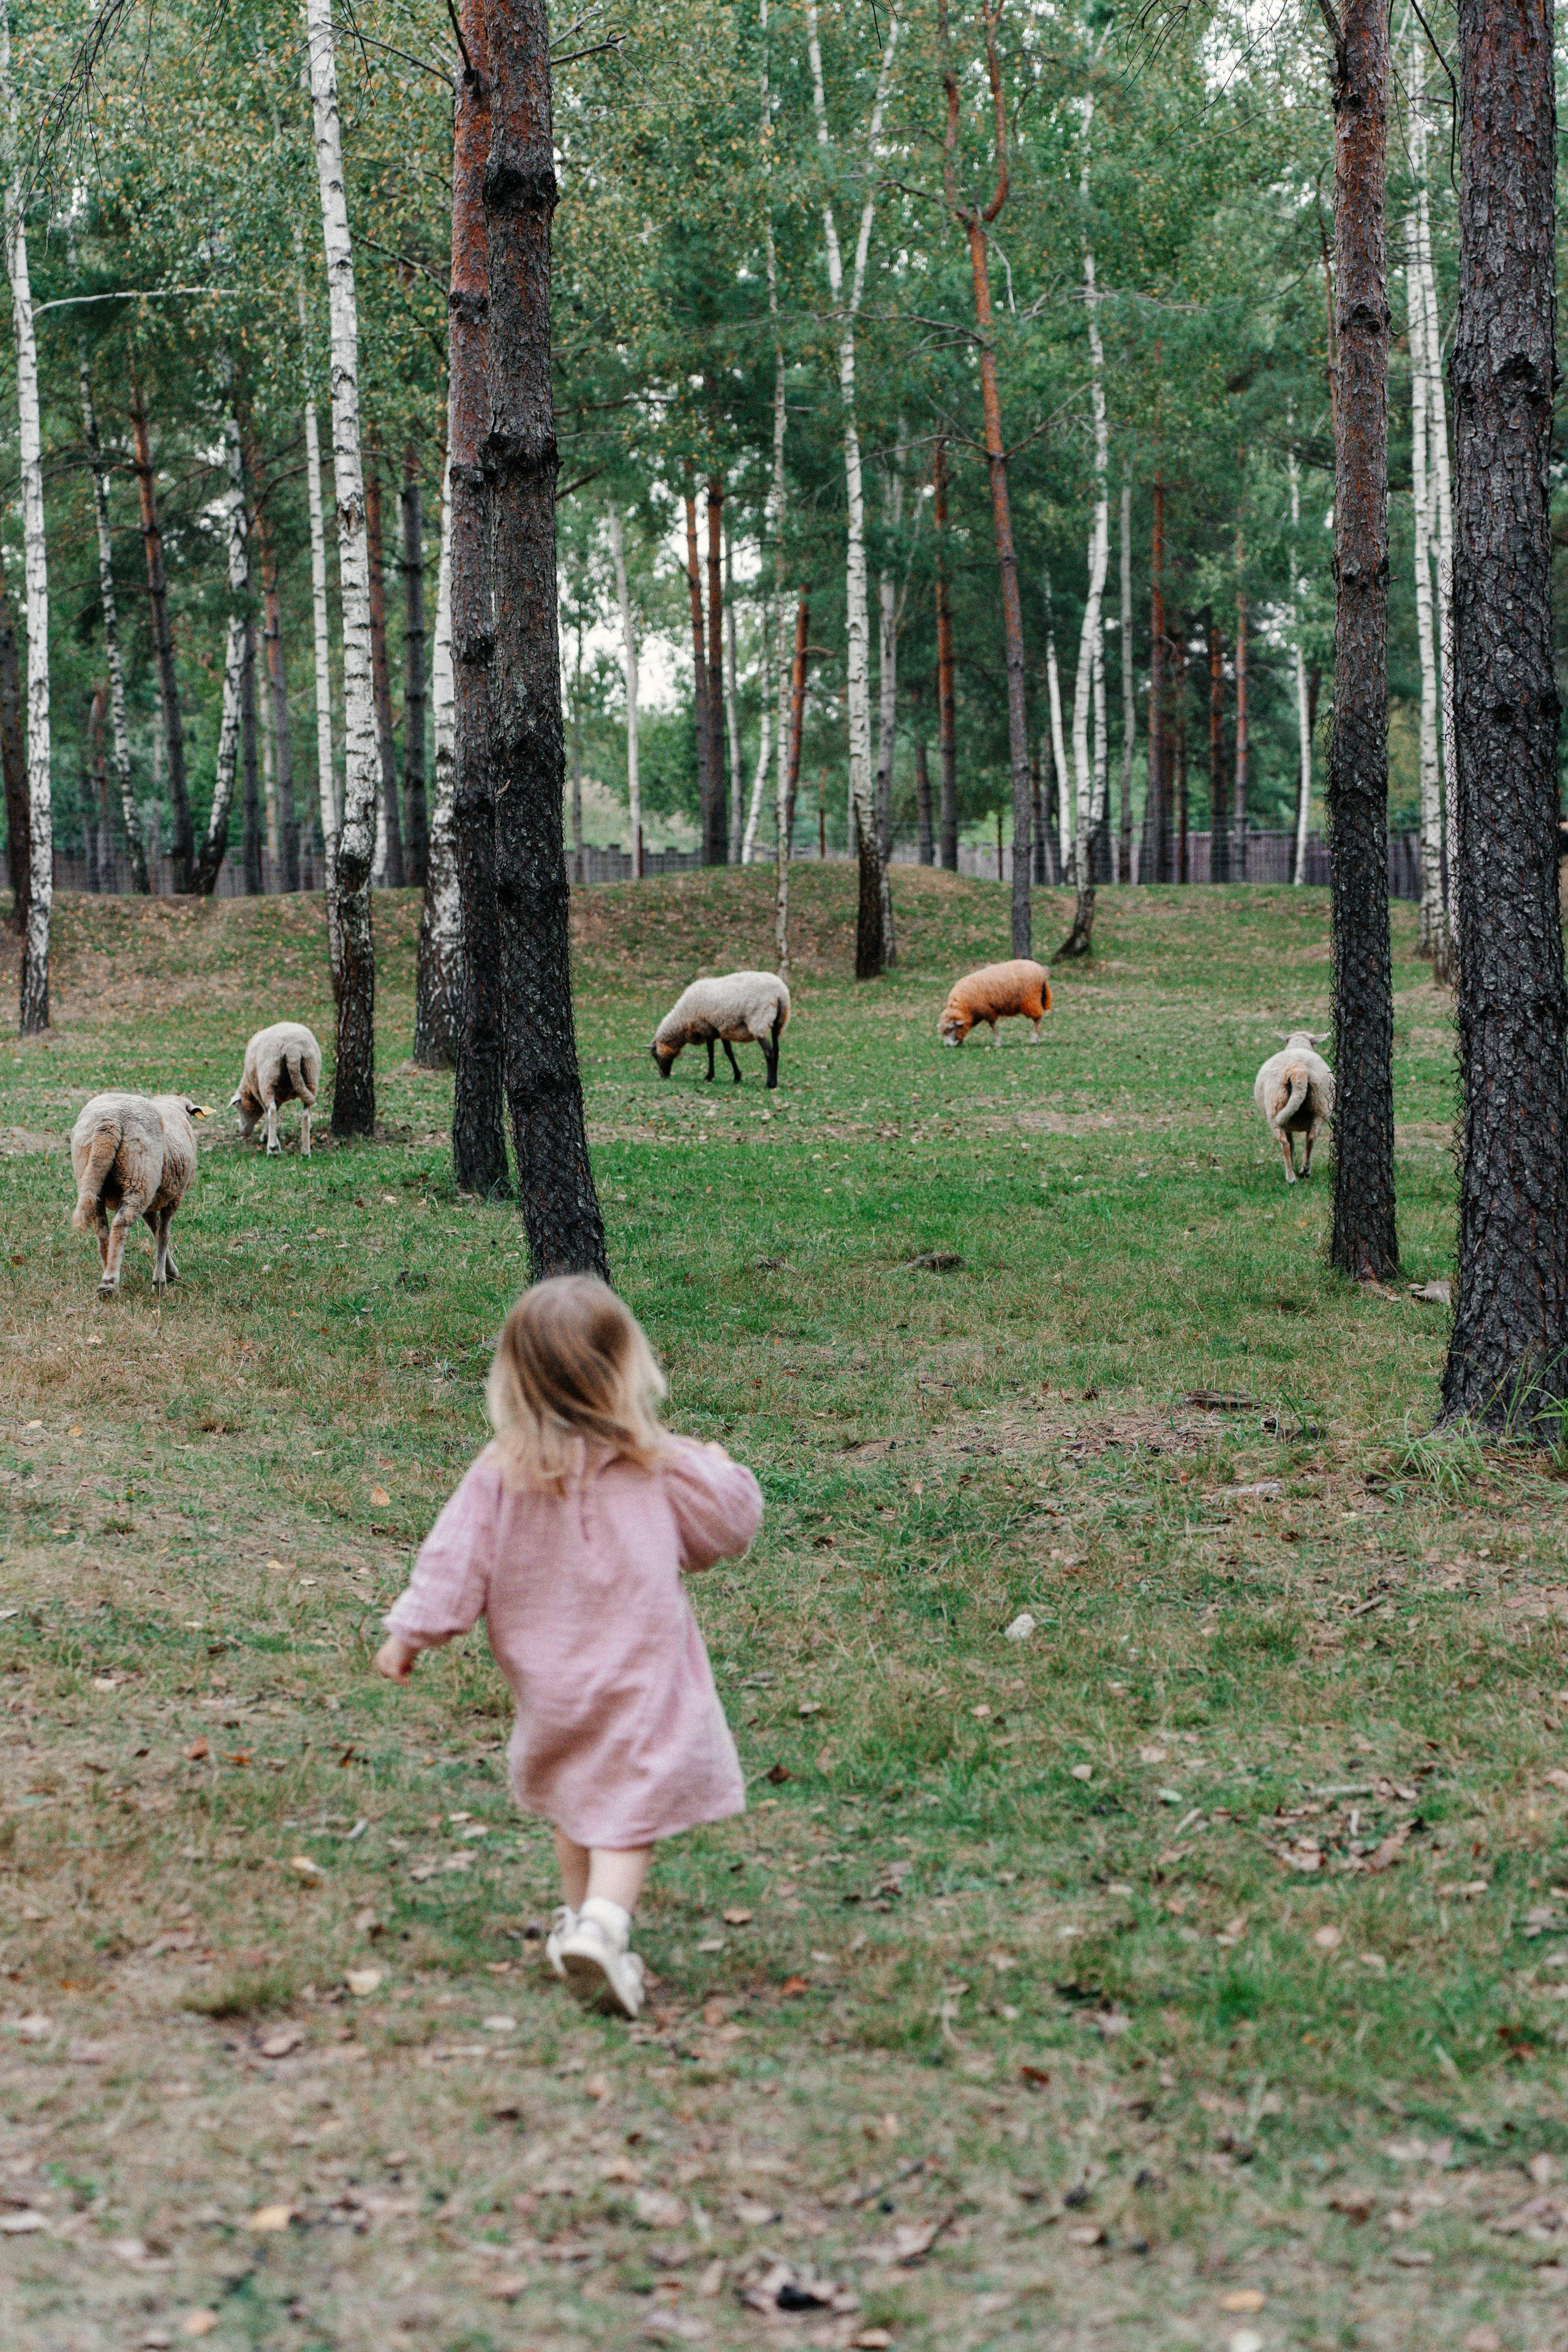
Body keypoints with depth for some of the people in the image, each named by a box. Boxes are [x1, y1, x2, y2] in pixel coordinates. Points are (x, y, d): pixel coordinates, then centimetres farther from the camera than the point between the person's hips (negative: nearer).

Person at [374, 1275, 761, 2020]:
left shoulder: (500, 1473, -9)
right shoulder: (660, 1468, -10)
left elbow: (456, 1559, -4)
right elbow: (727, 1527, 4)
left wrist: (410, 1632, 7)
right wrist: (724, 1474, 24)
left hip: (548, 1676, 3)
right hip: (639, 1676, -3)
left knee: (572, 1798, 23)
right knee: (629, 1807, -2)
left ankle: (579, 1917, 30)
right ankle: (604, 1924, -21)